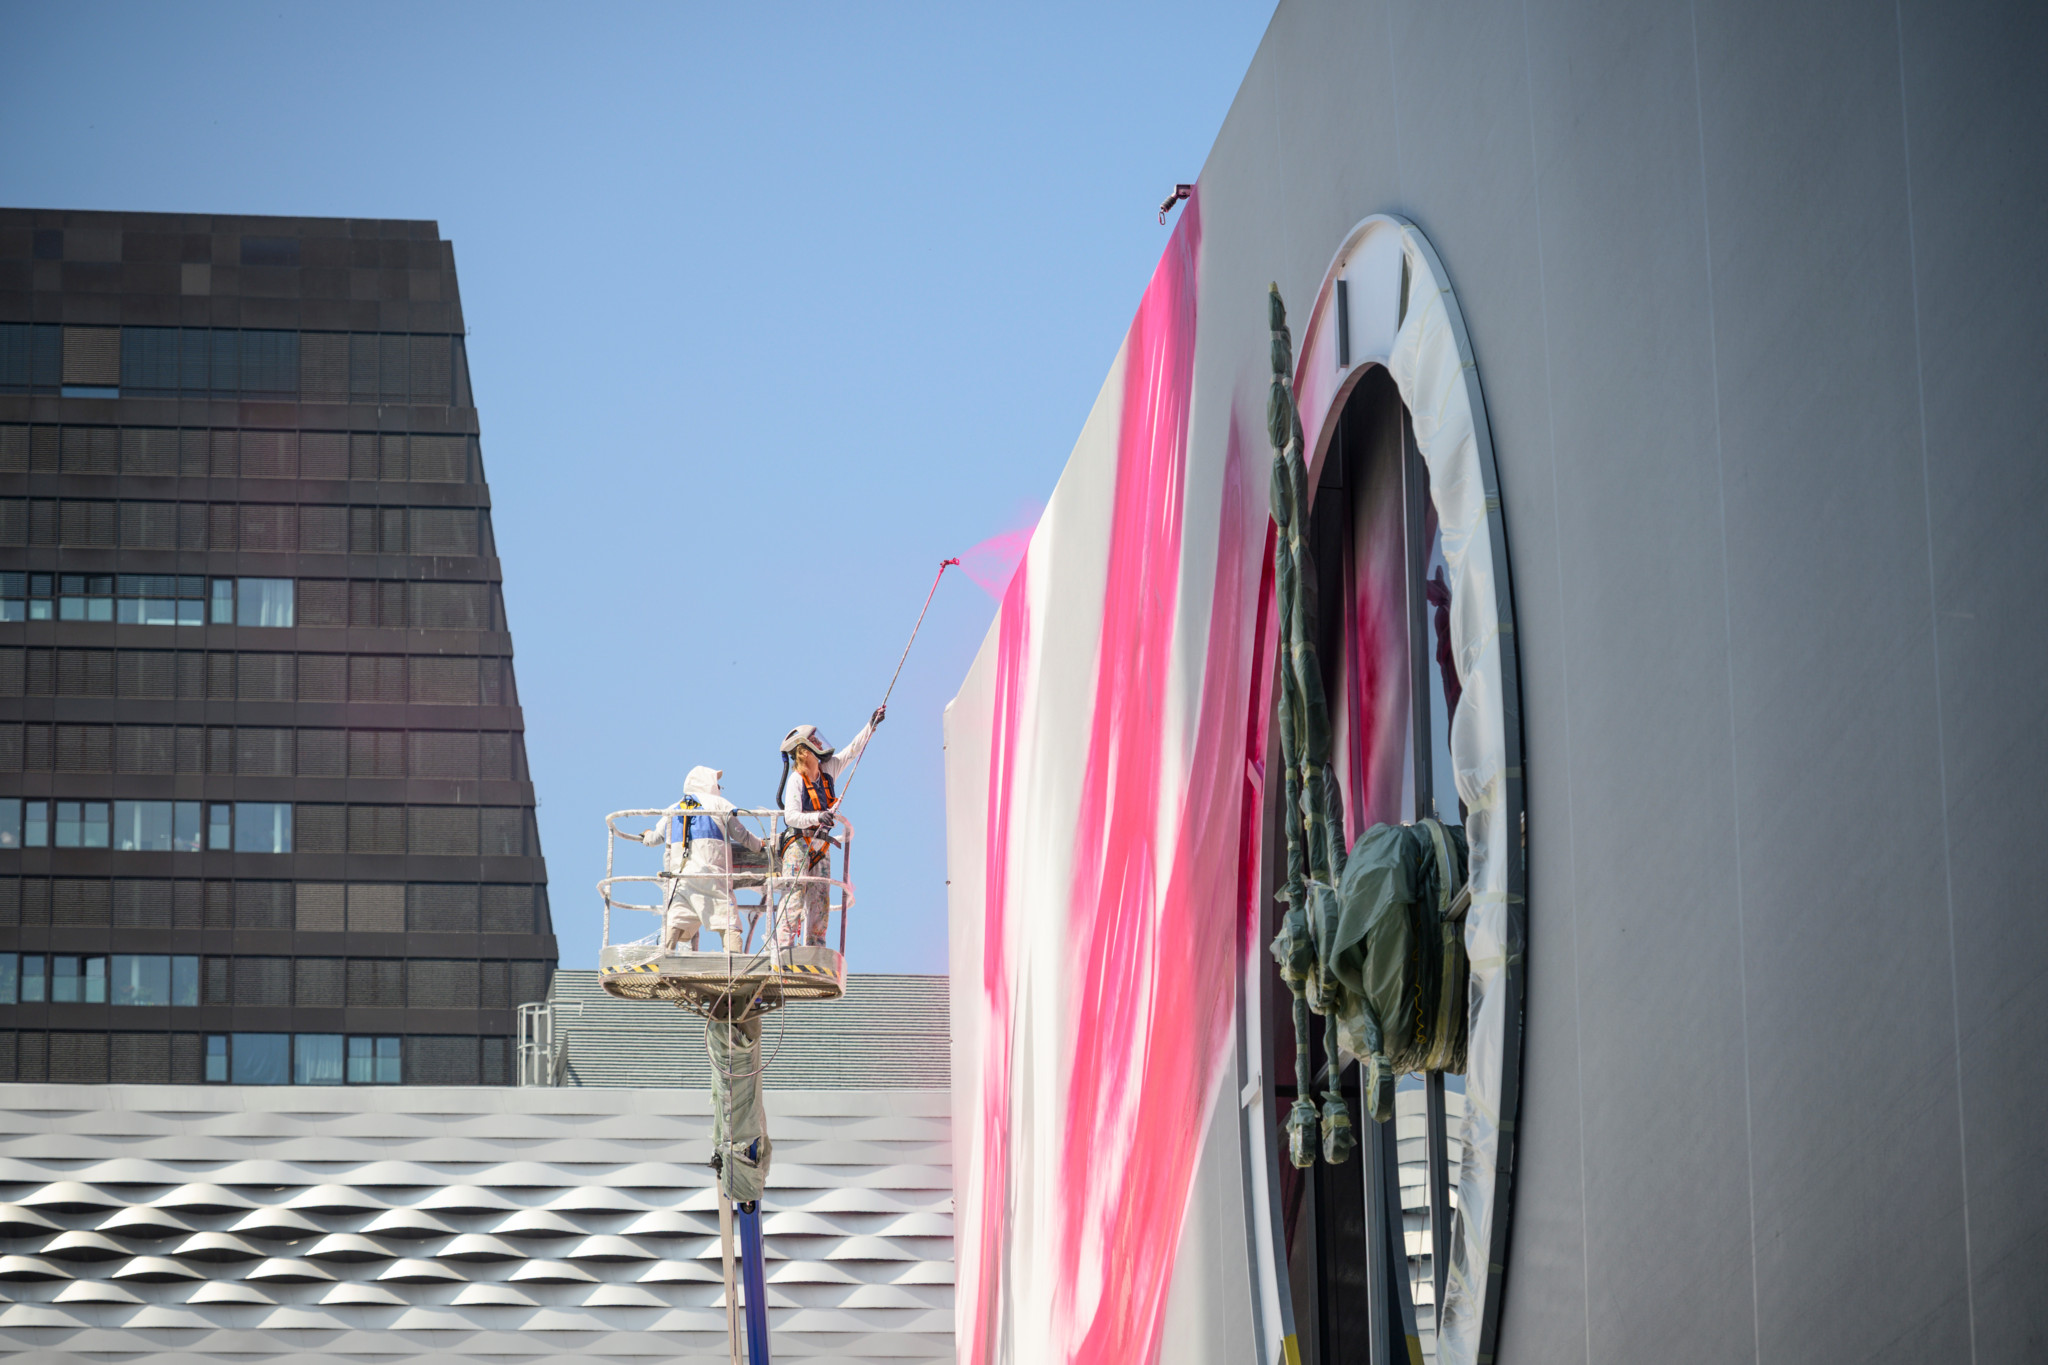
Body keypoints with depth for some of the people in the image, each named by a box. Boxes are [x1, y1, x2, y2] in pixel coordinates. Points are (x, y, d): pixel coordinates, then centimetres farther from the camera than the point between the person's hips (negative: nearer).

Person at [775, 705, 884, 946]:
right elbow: (790, 816, -22)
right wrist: (816, 818, -38)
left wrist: (871, 726, 10)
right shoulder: (796, 780, -13)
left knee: (820, 900, 5)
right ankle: (784, 946, -18)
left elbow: (851, 750, 16)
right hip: (799, 844, -8)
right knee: (794, 897, -15)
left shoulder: (828, 770, 7)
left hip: (821, 846, 8)